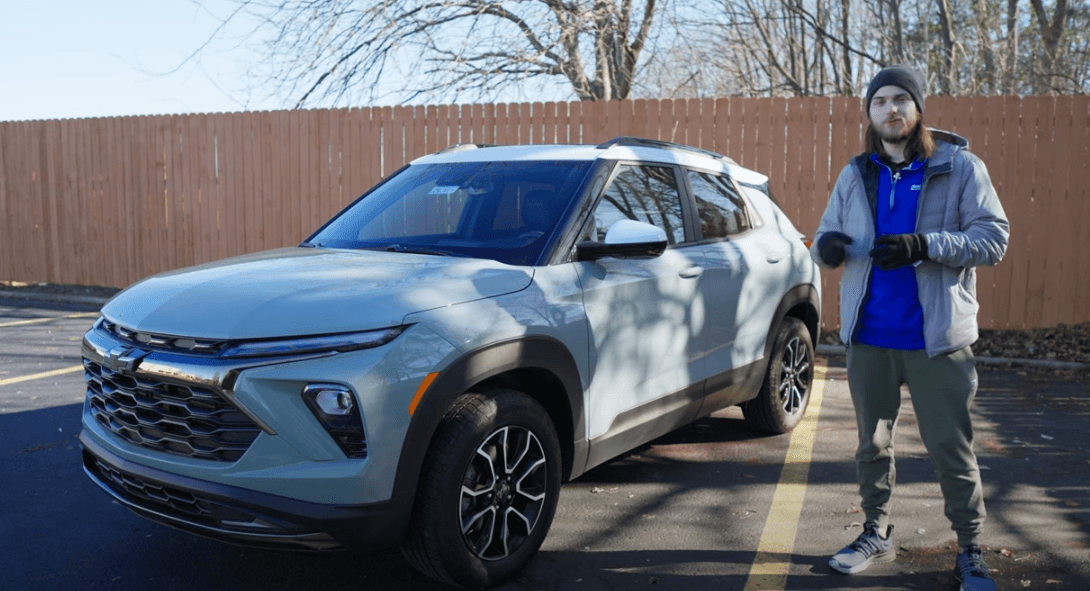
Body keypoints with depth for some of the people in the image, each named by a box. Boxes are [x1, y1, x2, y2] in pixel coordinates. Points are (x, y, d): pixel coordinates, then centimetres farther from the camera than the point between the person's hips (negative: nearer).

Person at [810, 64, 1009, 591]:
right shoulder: (855, 175, 9)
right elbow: (827, 237, 11)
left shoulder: (959, 167, -2)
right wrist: (826, 246, -15)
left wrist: (926, 245, -25)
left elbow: (993, 239, -9)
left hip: (936, 337, -4)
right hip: (869, 335, 4)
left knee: (951, 449, 1)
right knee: (872, 442, 15)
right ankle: (877, 534, 31)